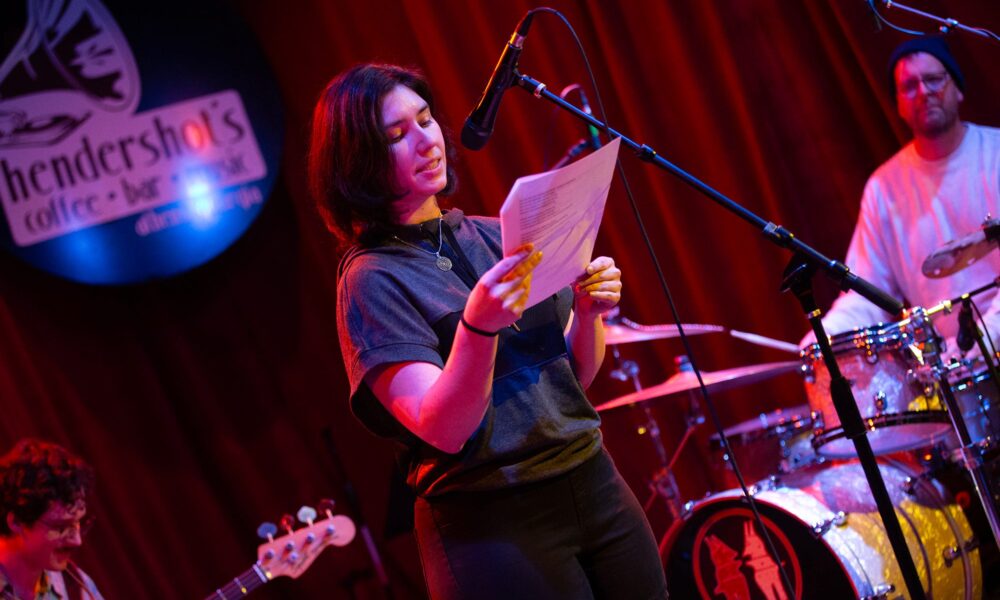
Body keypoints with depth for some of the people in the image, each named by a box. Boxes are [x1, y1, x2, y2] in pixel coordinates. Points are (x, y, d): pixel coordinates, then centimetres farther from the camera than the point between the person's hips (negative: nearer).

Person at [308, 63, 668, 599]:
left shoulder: (492, 235, 9)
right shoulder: (372, 278, -10)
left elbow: (577, 374, 12)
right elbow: (443, 428, -20)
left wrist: (588, 311, -8)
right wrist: (477, 326, -36)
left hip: (595, 487, 6)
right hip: (492, 526, -6)